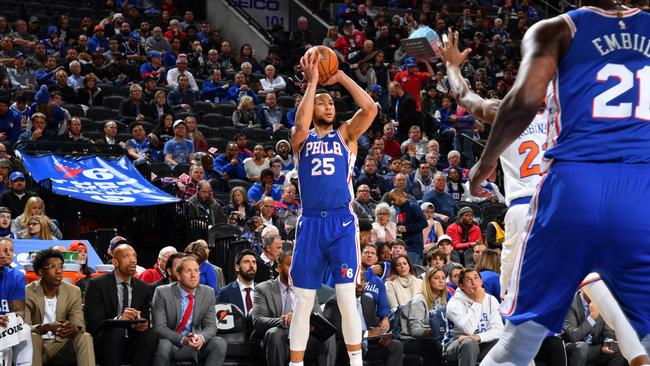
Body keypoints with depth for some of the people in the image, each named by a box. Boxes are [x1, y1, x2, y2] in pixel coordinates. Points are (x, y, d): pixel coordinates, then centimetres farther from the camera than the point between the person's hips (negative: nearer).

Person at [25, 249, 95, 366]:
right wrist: (47, 327, -37)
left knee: (85, 337, -23)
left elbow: (80, 326, -5)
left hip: (61, 345, 3)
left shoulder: (73, 292, 2)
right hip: (36, 345, -3)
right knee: (32, 337, -34)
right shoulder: (27, 293, -8)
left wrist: (73, 328, -32)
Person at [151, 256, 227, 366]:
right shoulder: (162, 293, -10)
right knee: (164, 345, -36)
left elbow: (210, 326, -1)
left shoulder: (208, 293, 0)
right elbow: (159, 327, -14)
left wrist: (201, 337, -25)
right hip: (170, 342, -3)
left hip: (196, 344, 3)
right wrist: (182, 339, -30)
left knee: (220, 343, -23)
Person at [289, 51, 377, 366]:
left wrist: (341, 77, -2)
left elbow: (370, 108, -6)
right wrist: (312, 82, -9)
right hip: (310, 223, 1)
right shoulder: (303, 138, 10)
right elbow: (301, 124, -14)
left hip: (342, 222, -1)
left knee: (346, 298, -5)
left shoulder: (346, 134, 10)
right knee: (302, 303, 4)